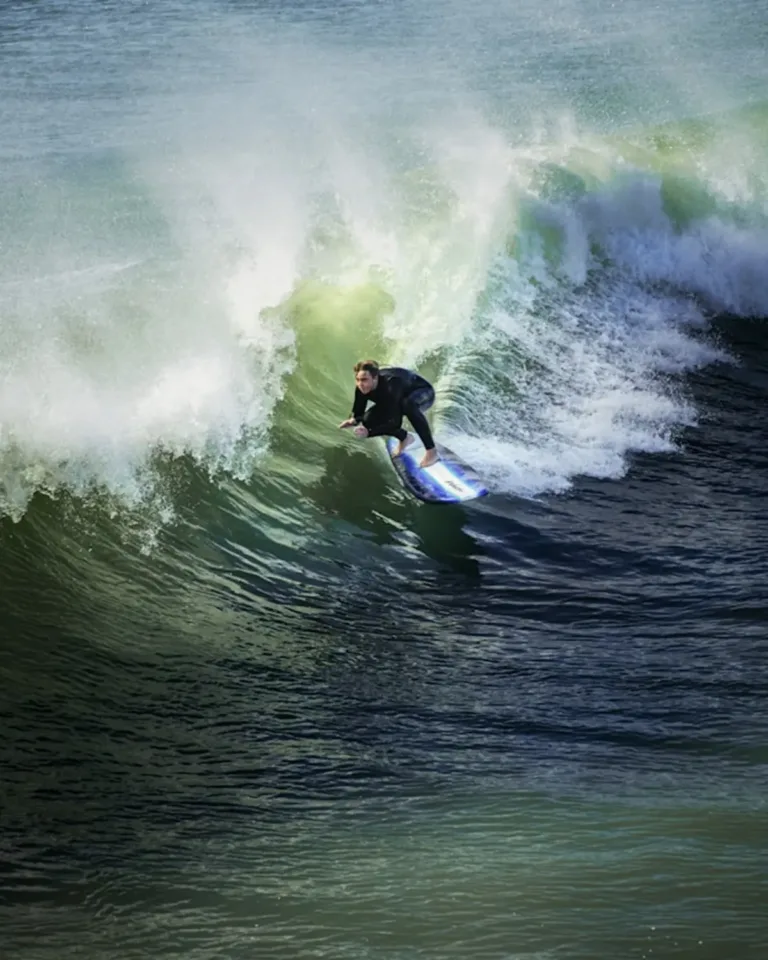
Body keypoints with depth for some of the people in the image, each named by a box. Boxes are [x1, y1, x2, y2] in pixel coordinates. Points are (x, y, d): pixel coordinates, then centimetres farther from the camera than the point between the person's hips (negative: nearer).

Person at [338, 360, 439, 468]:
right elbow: (357, 413, -10)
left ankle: (431, 451, -30)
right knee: (369, 420, -13)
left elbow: (395, 423, -42)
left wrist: (369, 432, -48)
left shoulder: (390, 385, -42)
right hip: (400, 398, 7)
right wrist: (352, 421, -32)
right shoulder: (362, 388, -24)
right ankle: (404, 438, 15)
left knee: (408, 405, -42)